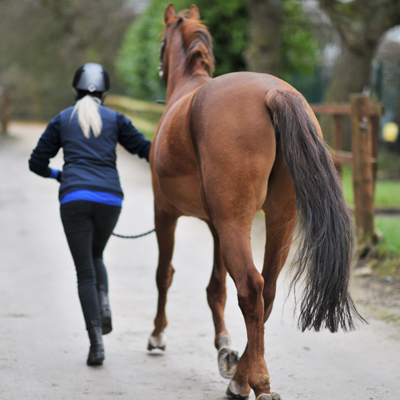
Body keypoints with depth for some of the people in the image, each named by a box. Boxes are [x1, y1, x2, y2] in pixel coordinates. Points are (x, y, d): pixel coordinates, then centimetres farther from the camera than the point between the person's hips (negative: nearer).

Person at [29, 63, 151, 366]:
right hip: (110, 198, 1)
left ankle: (96, 341, -10)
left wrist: (58, 175, 33)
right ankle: (103, 307, -1)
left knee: (85, 271, 3)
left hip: (74, 198, -1)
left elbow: (37, 163, 13)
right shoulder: (115, 119, 11)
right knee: (95, 256, 26)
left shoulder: (62, 120, 11)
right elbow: (146, 150, 9)